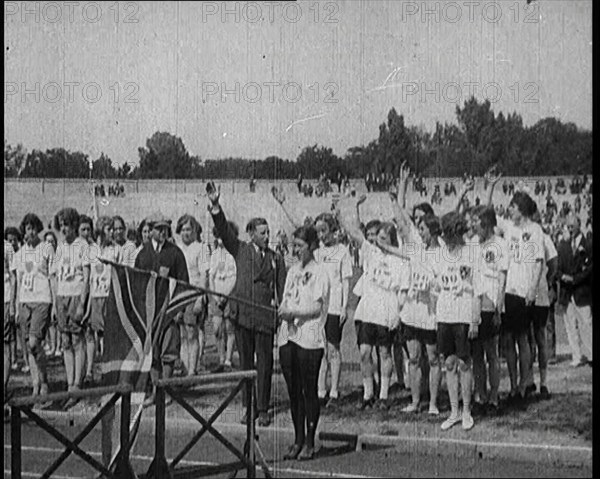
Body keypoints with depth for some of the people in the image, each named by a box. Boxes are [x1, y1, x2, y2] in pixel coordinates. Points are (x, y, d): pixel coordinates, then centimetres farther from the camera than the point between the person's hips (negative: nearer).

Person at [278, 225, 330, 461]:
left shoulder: (319, 273, -4)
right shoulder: (293, 271, 16)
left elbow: (317, 307, -11)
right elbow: (286, 300, 16)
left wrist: (294, 312, -23)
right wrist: (283, 311, -6)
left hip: (310, 338, -6)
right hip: (288, 335, 6)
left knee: (309, 390, -1)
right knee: (293, 391, 8)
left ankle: (309, 442, 5)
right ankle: (298, 440, 16)